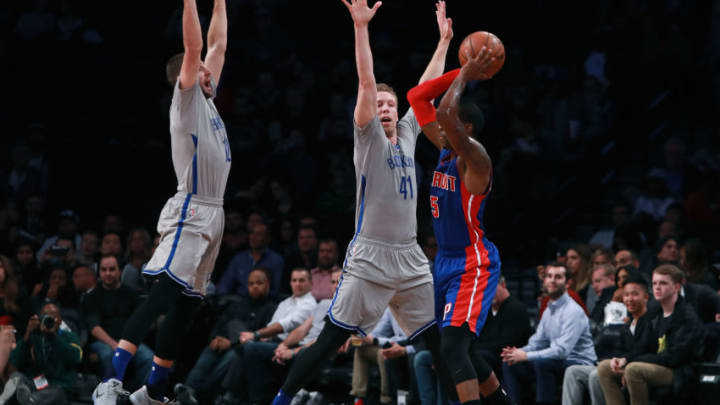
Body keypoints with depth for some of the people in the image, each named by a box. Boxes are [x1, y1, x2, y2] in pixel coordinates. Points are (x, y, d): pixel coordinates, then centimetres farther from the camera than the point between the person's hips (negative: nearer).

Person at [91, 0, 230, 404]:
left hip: (213, 216, 9)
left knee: (187, 305, 9)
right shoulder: (186, 100, -4)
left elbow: (218, 45, 23)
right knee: (163, 295, -20)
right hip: (190, 213, -9)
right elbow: (194, 46, -15)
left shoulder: (207, 100, 17)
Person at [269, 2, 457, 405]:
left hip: (410, 258, 6)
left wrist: (444, 41, 24)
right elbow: (367, 83, -11)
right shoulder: (369, 138, -1)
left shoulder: (407, 134, 15)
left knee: (441, 338, 7)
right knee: (331, 339, -7)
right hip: (370, 258, -6)